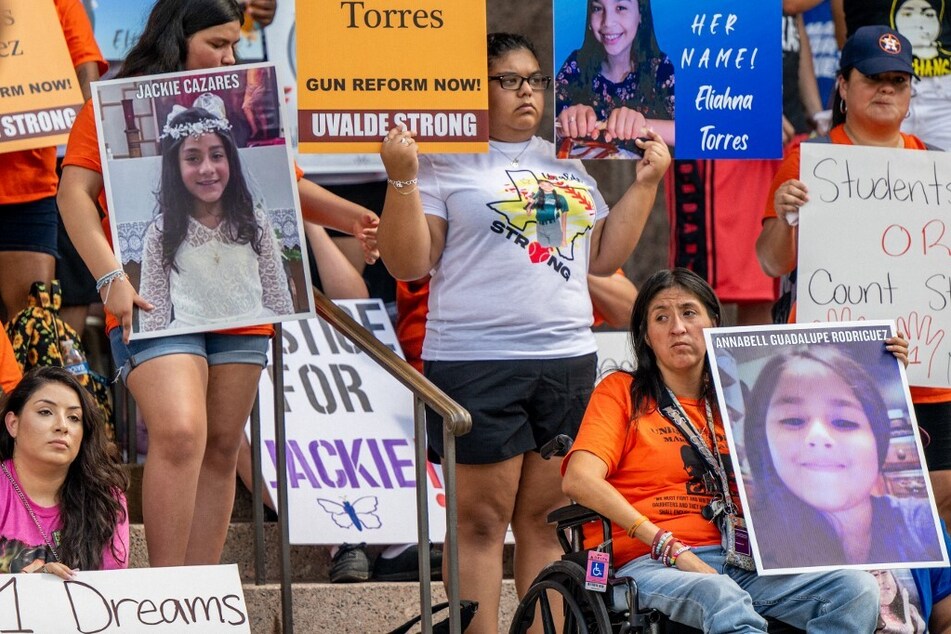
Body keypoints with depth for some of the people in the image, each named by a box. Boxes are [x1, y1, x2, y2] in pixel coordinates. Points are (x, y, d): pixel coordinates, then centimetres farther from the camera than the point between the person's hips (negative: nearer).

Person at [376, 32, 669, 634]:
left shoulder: (567, 165, 18)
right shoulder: (446, 162, 0)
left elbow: (602, 257, 18)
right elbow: (408, 264, -6)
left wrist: (646, 183, 14)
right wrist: (401, 180, -16)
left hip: (568, 360, 5)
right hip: (478, 363, -5)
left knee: (547, 518, 6)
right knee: (482, 521, -4)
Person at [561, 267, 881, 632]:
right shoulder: (621, 392, 12)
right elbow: (579, 480, -6)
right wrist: (670, 547, -15)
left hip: (740, 563, 5)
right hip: (651, 562, -5)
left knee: (858, 588, -22)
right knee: (721, 599, -39)